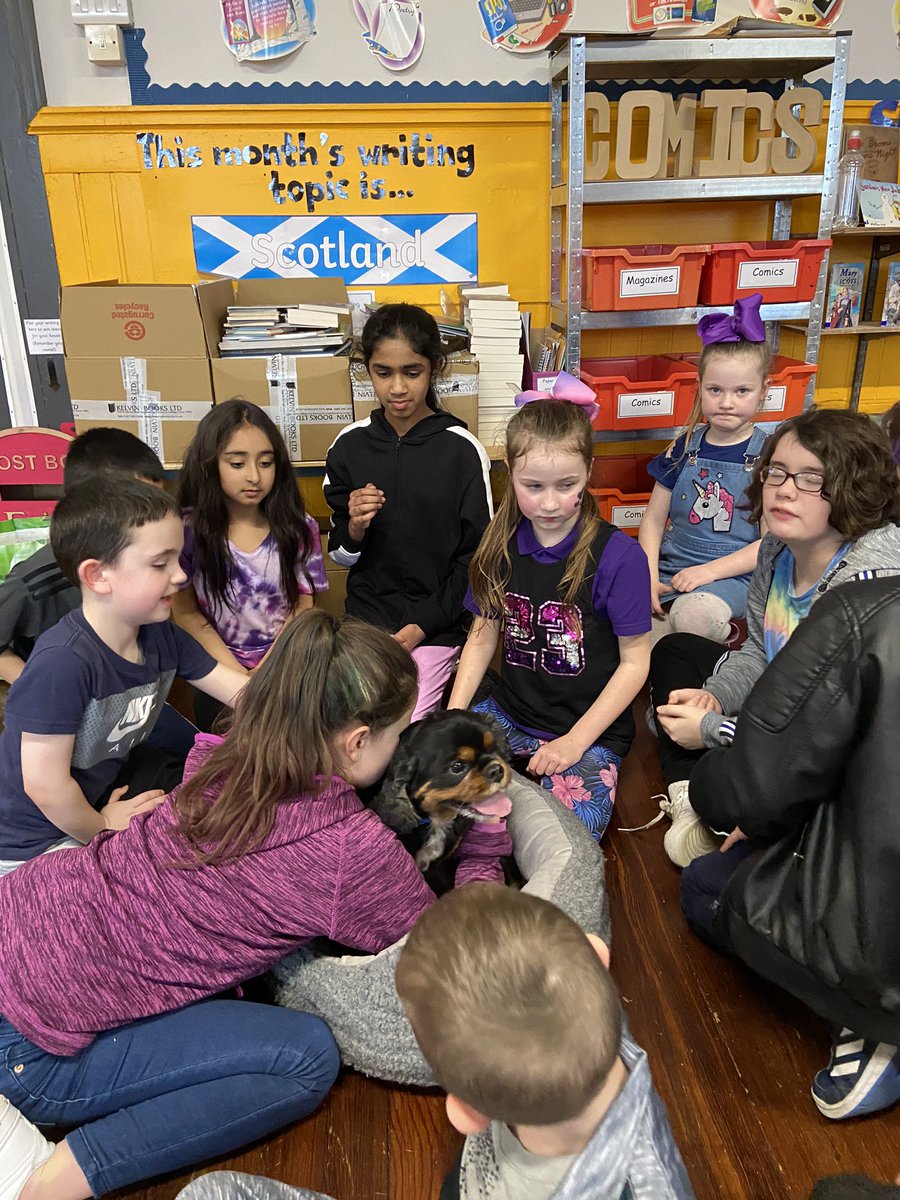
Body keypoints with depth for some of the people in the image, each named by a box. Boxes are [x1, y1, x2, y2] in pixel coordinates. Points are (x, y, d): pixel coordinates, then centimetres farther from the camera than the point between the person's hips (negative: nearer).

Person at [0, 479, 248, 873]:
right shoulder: (63, 662, -33)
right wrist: (101, 831, -11)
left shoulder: (160, 635, -9)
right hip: (32, 846, -8)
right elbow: (45, 785, -28)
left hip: (104, 791, 8)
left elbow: (246, 692, -4)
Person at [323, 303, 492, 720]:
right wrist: (355, 527, -15)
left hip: (435, 627, -2)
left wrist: (421, 626, -10)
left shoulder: (461, 449, -8)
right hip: (365, 620, 3)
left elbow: (476, 556, -3)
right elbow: (341, 555, 7)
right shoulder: (349, 445, 0)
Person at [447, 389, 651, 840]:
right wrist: (453, 715, -3)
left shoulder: (618, 556, -15)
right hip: (508, 713, 4)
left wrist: (575, 741, -14)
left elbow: (635, 662, -9)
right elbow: (483, 636, 8)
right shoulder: (501, 545, 0)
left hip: (591, 731, -4)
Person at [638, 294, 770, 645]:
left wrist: (709, 571, -15)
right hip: (670, 567, 4)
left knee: (692, 615, -36)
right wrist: (650, 576, -4)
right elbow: (653, 520, 11)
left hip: (731, 575, -4)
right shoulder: (684, 448, 8)